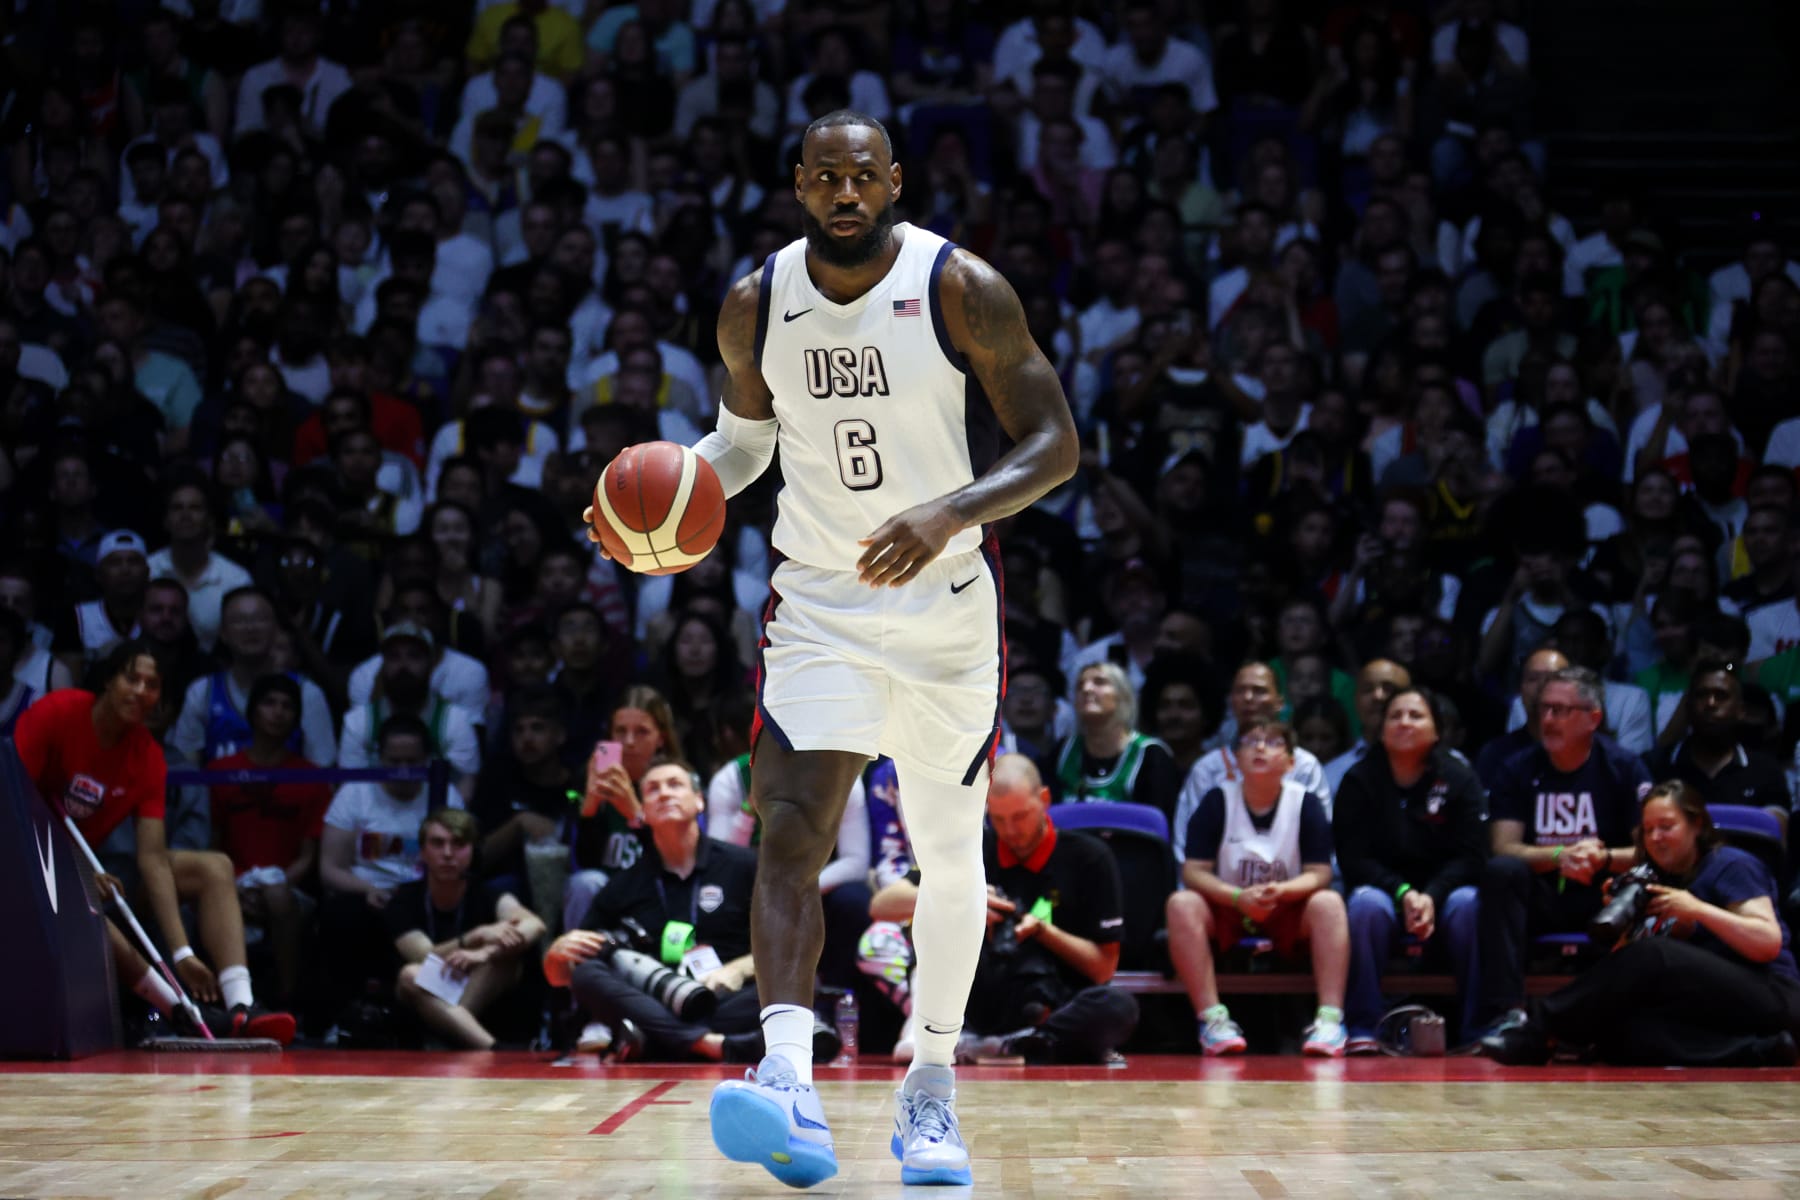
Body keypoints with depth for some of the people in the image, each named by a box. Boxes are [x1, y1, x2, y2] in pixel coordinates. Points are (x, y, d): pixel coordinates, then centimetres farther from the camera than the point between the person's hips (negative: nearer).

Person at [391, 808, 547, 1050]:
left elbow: (534, 925, -26)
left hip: (481, 999, 1)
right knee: (410, 975, -34)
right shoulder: (405, 901, -7)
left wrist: (485, 954, -45)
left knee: (507, 949, -24)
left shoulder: (486, 896, -5)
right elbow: (425, 958, -22)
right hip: (425, 1005, -1)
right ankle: (495, 1051, -51)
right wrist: (477, 937, -39)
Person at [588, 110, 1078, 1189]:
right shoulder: (757, 306, -3)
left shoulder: (962, 289, -13)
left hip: (948, 605, -1)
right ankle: (790, 1083, -31)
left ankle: (932, 1086, 26)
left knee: (950, 853, 8)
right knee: (791, 828, -18)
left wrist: (951, 511, -29)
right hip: (820, 603, 1)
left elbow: (1056, 444, -12)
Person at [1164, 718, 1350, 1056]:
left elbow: (1319, 874, -8)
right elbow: (1193, 871, -9)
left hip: (1287, 917, 0)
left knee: (1329, 904, -29)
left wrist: (1281, 892, -29)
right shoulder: (1217, 801, -4)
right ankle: (1211, 1017, -34)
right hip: (1226, 913, 0)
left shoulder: (1306, 803, -4)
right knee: (1182, 905, -29)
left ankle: (1330, 1019, -34)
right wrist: (1239, 897, -26)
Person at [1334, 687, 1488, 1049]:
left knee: (1469, 904, -32)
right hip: (1382, 887, 0)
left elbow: (1471, 855, -6)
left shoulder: (1460, 779, 0)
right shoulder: (1359, 781, 0)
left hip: (1445, 889, 0)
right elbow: (1352, 859, -6)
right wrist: (1402, 893, -22)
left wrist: (1432, 897, -24)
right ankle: (1362, 1029, -30)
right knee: (1366, 903, -33)